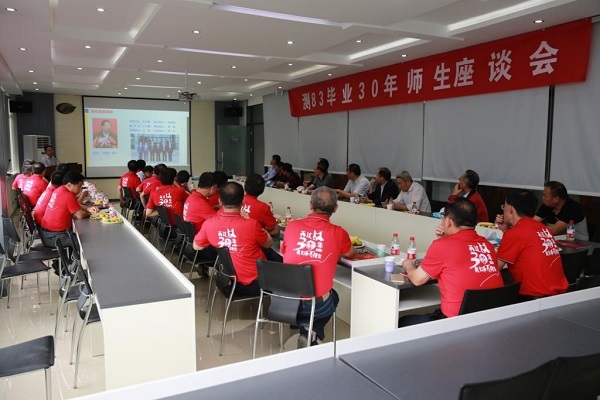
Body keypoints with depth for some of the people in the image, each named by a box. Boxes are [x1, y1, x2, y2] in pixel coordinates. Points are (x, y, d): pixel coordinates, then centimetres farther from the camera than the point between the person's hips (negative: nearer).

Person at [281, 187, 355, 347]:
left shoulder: (292, 226, -3)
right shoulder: (339, 233, -8)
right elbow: (350, 254, 14)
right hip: (316, 304, -3)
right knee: (333, 296, 32)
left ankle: (307, 332, 17)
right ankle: (312, 333, 12)